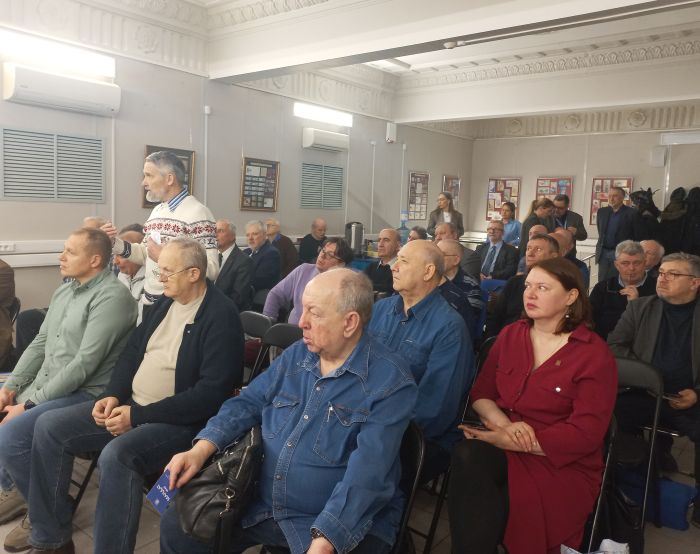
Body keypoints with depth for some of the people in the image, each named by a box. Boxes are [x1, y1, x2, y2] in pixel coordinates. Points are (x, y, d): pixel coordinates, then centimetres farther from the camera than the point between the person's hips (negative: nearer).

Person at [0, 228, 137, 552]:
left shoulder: (112, 296, -19)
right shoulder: (64, 291, 12)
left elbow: (84, 363, -23)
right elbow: (40, 344, 15)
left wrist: (30, 404, -19)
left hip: (84, 394, -9)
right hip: (43, 387, 9)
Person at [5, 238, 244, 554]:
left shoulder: (221, 316, -18)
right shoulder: (165, 302, 8)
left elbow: (213, 392, -24)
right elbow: (132, 352, 16)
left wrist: (138, 415, -22)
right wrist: (113, 395, -3)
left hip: (180, 420, -9)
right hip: (131, 404, 9)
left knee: (116, 455, -34)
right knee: (49, 427, 1)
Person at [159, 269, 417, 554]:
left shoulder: (391, 382, -17)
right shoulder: (296, 355, 4)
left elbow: (367, 473, -24)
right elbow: (248, 403, 8)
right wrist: (201, 449, -7)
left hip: (346, 524, -5)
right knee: (177, 525, 2)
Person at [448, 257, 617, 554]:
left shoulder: (595, 355, -8)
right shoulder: (510, 335, 8)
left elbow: (585, 434, -14)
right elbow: (480, 393, 8)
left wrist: (509, 440, -19)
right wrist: (504, 423, -15)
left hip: (561, 465, -4)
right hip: (502, 448, 4)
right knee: (467, 456, -31)